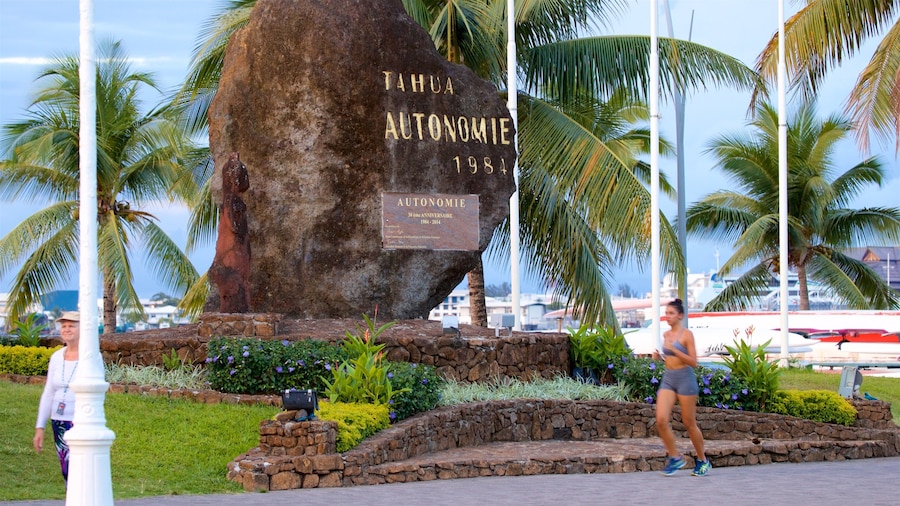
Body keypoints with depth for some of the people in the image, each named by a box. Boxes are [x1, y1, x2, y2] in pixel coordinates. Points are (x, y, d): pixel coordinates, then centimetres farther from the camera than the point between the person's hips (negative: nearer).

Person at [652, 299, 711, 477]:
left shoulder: (687, 335, -8)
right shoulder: (666, 335, 10)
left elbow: (693, 362, -13)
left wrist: (673, 349, -20)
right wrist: (659, 356, 4)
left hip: (685, 378, -6)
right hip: (668, 379, 6)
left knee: (689, 423, 4)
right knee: (661, 420, -11)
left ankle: (703, 461, 20)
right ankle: (674, 457, 3)